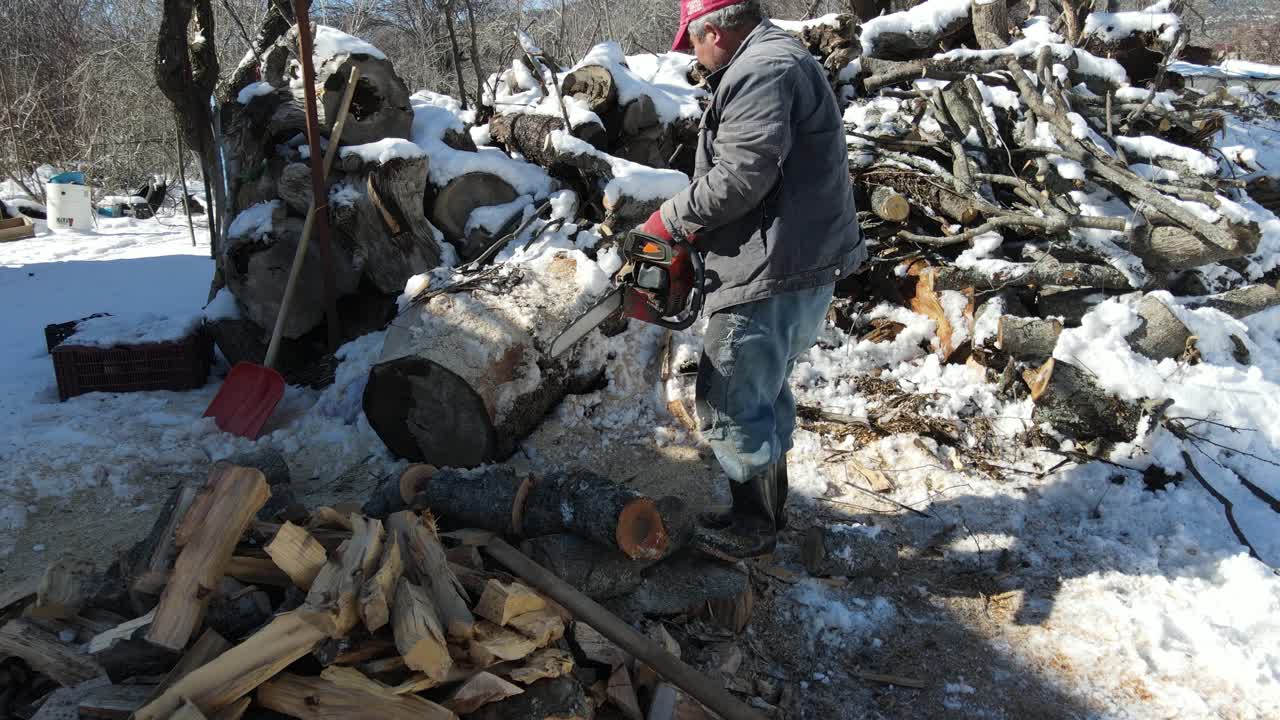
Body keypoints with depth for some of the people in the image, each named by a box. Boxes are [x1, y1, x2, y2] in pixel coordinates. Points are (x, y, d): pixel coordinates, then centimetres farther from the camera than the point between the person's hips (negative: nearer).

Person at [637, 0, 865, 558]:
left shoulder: (759, 72, -15)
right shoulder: (780, 61, 20)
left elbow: (740, 176, -24)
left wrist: (669, 221, -10)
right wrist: (700, 231, 12)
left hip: (774, 273, -11)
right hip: (804, 264, 11)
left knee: (730, 406, 1)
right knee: (765, 392, 22)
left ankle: (752, 530, 16)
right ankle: (770, 505, 37)